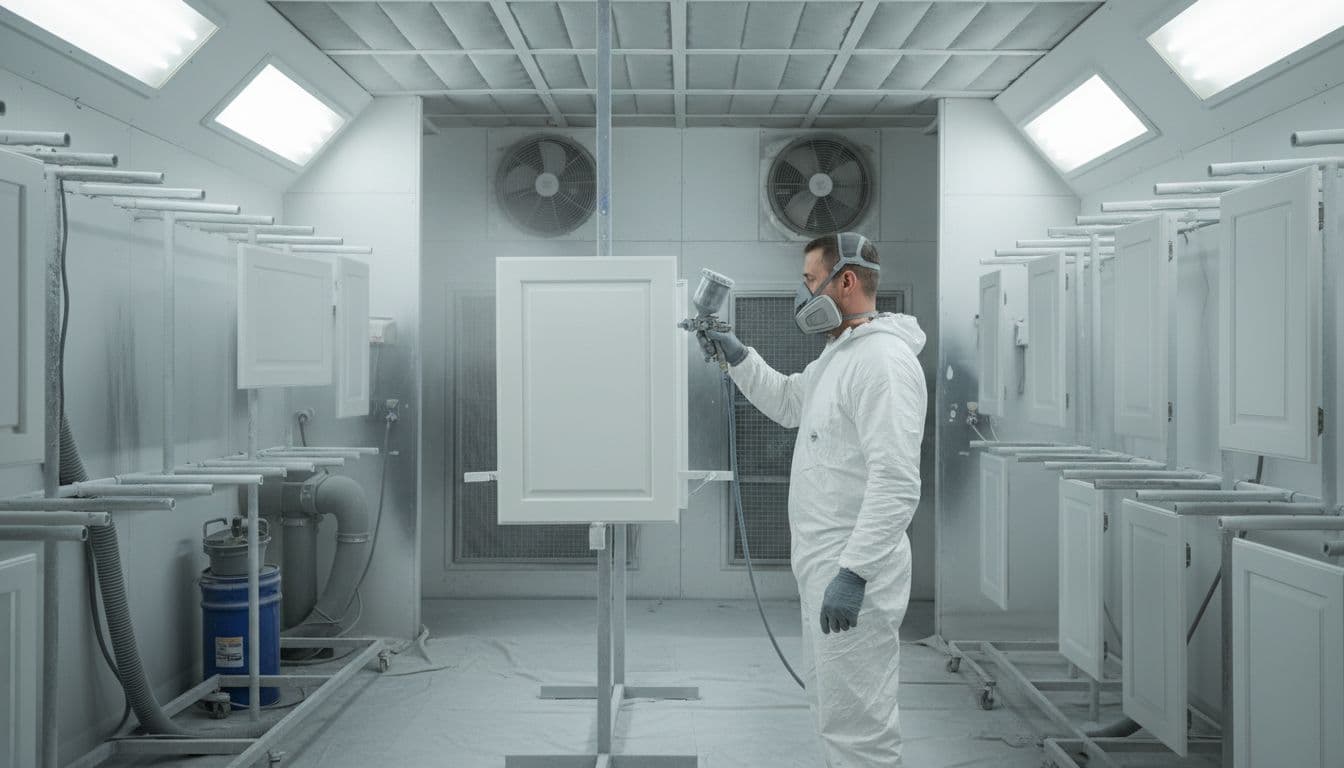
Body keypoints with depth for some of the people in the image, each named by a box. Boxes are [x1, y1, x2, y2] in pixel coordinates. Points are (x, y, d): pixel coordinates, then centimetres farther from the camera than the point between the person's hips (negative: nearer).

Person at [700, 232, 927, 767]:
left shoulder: (883, 359, -20)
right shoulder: (838, 354, 13)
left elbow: (896, 484, -27)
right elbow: (789, 404, 31)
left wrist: (854, 573, -29)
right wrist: (737, 356, 17)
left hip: (854, 571, -11)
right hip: (825, 564, 11)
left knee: (855, 721, -3)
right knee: (830, 701, 22)